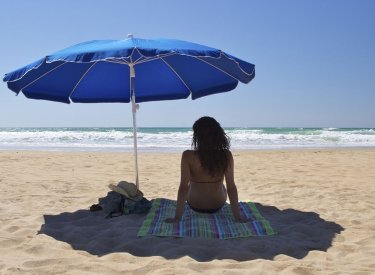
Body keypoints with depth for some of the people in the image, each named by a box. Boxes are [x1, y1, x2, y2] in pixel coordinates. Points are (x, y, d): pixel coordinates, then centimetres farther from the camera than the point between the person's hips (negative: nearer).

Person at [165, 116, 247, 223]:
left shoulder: (188, 156, -24)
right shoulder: (226, 155, -19)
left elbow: (183, 187, -24)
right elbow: (231, 187, -18)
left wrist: (177, 217, -18)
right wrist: (238, 216, -11)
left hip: (195, 206, -1)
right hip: (218, 205, 1)